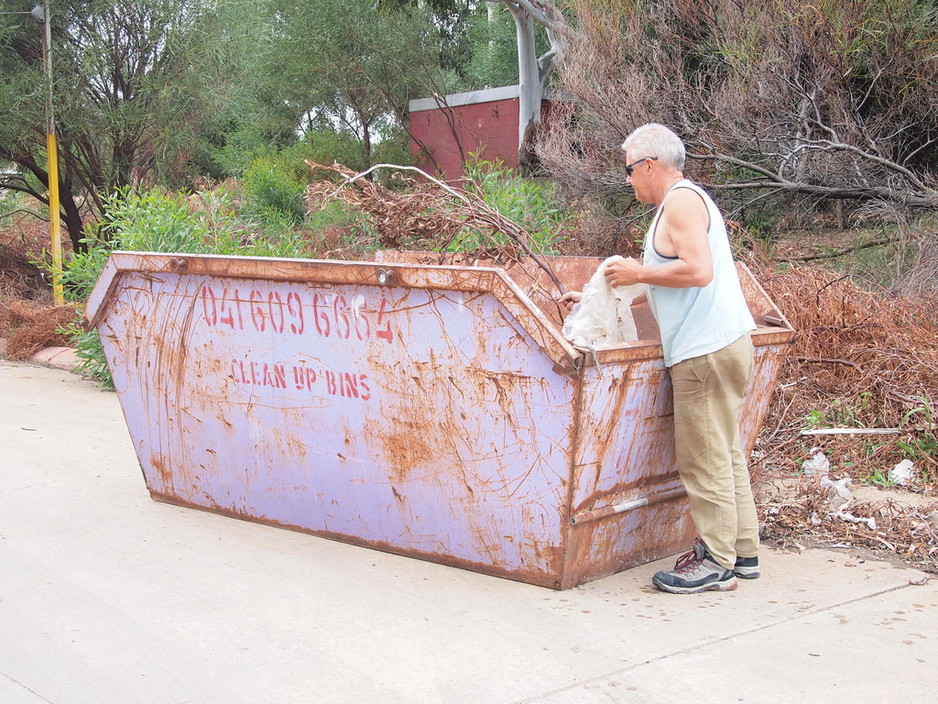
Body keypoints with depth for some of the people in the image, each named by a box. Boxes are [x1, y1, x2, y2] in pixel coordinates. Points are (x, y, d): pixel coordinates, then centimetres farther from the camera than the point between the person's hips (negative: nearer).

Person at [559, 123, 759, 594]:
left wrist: (638, 273, -10)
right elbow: (659, 286, 26)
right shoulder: (680, 203, 22)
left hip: (706, 351, -11)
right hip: (720, 345, 11)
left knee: (703, 457, -5)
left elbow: (697, 271, -23)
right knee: (723, 453, 14)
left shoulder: (682, 200, -10)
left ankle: (715, 563, 2)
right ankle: (741, 551, 21)